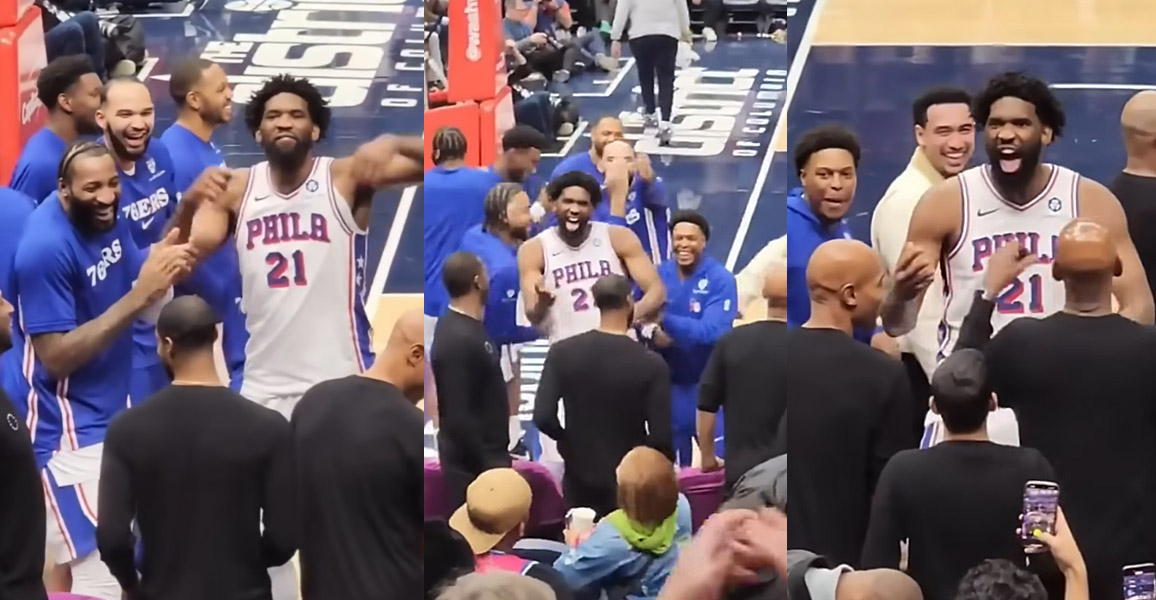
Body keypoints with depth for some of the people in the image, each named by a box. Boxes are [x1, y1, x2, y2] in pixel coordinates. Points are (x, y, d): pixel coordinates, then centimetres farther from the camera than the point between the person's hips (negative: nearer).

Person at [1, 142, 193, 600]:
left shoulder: (105, 216, 1)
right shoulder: (46, 247, -25)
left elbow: (137, 292, 10)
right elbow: (56, 357, -26)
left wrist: (164, 266, -14)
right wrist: (138, 297, -29)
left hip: (106, 412, 9)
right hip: (65, 424, -9)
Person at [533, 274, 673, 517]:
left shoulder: (562, 353, -7)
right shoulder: (651, 363, -13)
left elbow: (543, 417, -14)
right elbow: (660, 436, -16)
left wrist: (572, 442, 6)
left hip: (579, 482, 2)